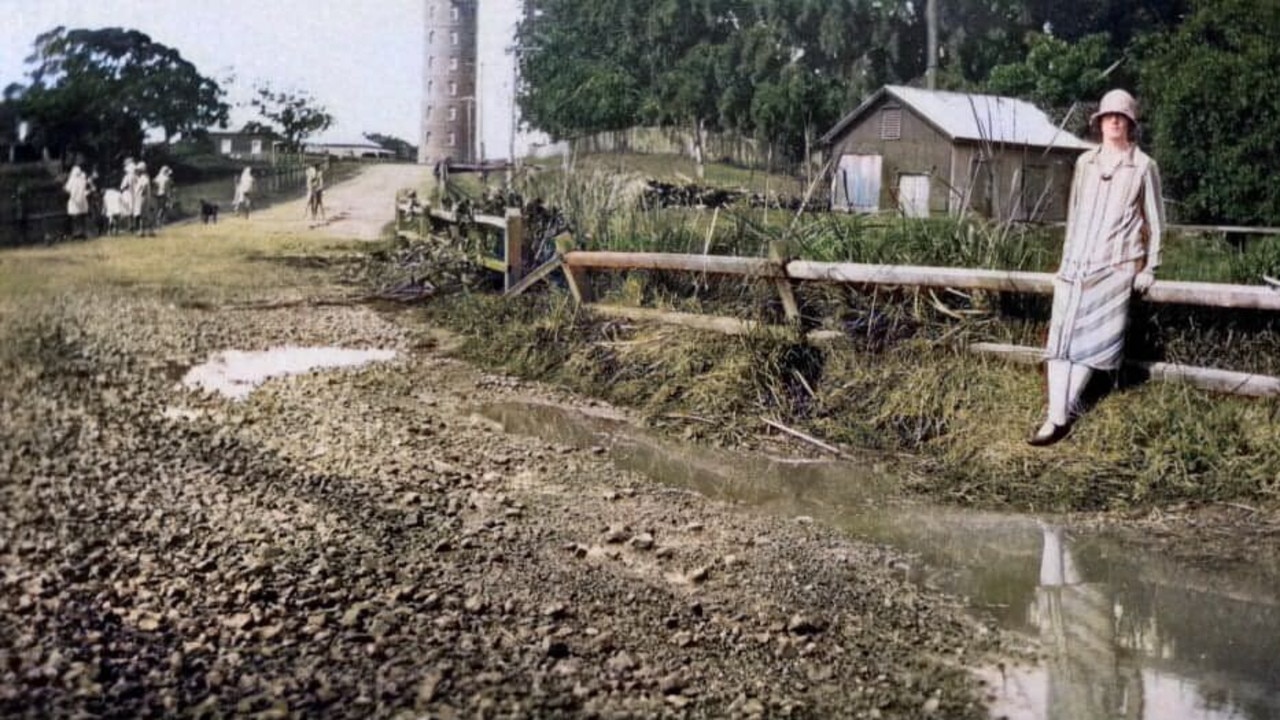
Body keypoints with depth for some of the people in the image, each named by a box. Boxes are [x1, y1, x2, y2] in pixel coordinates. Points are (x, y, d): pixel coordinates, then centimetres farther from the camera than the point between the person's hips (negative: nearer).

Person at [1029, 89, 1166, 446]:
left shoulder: (1143, 166, 3)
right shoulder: (1085, 163, 15)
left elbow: (1154, 222, 5)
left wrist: (1149, 268, 0)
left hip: (1114, 267, -4)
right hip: (1076, 264, 4)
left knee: (1089, 339, -10)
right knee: (1060, 336, -7)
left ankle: (1061, 417, -12)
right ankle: (1057, 415, -10)